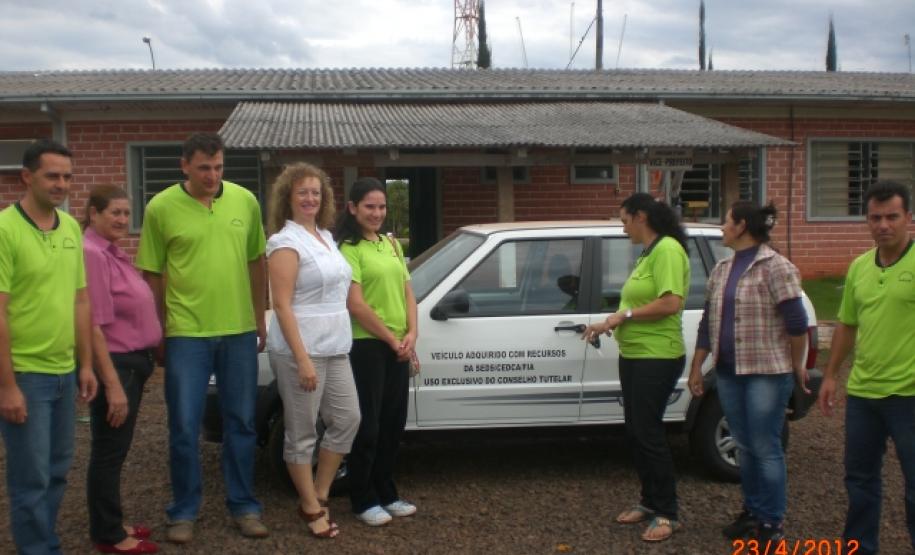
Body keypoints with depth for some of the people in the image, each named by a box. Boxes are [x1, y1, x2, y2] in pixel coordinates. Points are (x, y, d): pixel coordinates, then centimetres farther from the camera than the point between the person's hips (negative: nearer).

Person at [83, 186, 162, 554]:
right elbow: (94, 326, -23)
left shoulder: (113, 252, 12)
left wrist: (143, 358, 19)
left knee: (117, 449, 16)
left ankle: (110, 525, 28)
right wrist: (112, 383, -24)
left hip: (133, 361, 10)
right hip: (114, 365, -10)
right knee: (109, 451, 1)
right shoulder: (91, 253, -18)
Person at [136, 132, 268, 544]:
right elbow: (151, 275, 0)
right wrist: (158, 332, 1)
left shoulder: (245, 201, 2)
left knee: (241, 423, 11)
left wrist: (260, 319, 10)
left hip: (239, 332, 3)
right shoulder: (161, 208, -6)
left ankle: (244, 506, 25)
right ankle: (184, 512, 19)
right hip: (186, 334, -2)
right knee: (184, 427, 3)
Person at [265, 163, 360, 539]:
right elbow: (282, 305, -17)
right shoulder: (286, 242, -11)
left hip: (335, 347, 9)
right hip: (300, 350, -8)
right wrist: (302, 358, -22)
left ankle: (319, 494, 25)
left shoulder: (326, 236, 14)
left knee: (347, 419, 12)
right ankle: (311, 507, 16)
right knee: (302, 433, 3)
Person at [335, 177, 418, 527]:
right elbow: (356, 305, -16)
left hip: (398, 346, 7)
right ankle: (364, 501, 14)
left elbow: (407, 291, 12)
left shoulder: (391, 244, 13)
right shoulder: (348, 248, -10)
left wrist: (410, 334, -2)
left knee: (393, 423, 14)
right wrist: (391, 339, -11)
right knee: (367, 426, 1)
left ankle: (386, 494, 26)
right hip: (366, 346, -7)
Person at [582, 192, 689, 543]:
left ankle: (668, 514, 7)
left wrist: (625, 315, -18)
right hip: (634, 355, 10)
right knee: (636, 432, 15)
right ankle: (650, 502, 27)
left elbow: (670, 304, -24)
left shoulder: (667, 249, -14)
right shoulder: (648, 253, 16)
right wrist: (609, 323, 10)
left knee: (649, 433, -4)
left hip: (657, 358, -10)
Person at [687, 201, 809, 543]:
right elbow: (708, 322, 15)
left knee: (766, 449, -1)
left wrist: (797, 366, -5)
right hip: (728, 373, 7)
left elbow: (796, 322, -11)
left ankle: (771, 523, 10)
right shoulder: (721, 269, 11)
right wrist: (696, 368, 15)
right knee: (744, 447, 14)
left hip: (767, 373, -7)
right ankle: (752, 511, 27)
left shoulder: (775, 267, -11)